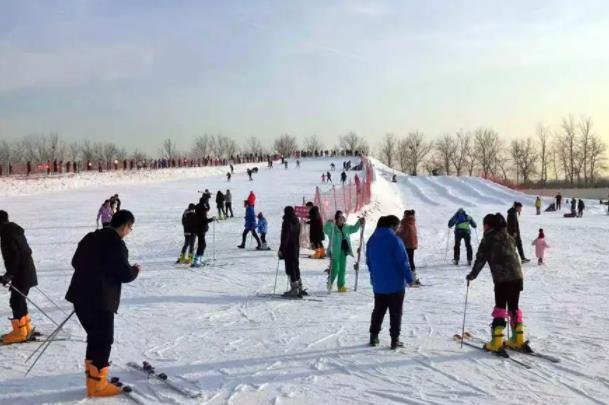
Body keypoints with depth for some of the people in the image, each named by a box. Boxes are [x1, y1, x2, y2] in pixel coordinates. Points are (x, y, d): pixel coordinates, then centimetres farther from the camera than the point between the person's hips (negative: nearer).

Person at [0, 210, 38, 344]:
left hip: (21, 273, -10)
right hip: (27, 270, 10)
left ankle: (20, 332, 3)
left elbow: (13, 256, -24)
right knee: (19, 299, 17)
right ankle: (27, 327, 27)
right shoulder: (15, 230, 13)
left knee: (16, 301, -3)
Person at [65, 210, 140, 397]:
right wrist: (135, 270, 5)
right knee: (103, 341, 3)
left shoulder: (90, 237, 10)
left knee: (95, 337, 20)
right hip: (101, 301, -9)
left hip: (81, 296, 9)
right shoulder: (116, 244, -16)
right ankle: (97, 385, 9)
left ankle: (92, 376, 28)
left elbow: (76, 262, 20)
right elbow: (125, 274, -15)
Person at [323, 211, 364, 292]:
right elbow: (326, 230, -27)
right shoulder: (332, 228, -10)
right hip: (335, 251, -6)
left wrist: (359, 222, 11)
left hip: (344, 250, 6)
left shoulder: (346, 227, 10)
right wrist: (329, 223, -43)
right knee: (335, 269, -5)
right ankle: (330, 284, 18)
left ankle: (341, 286, 20)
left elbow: (354, 229, 22)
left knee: (342, 268, 10)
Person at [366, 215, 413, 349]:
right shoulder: (394, 240, -16)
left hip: (378, 284, 6)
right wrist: (409, 278, -6)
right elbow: (403, 261, -16)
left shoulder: (372, 240, 5)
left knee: (378, 311, 17)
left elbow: (369, 261, 13)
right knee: (395, 313, 5)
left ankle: (374, 337, 20)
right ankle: (395, 339, 7)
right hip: (395, 283, -6)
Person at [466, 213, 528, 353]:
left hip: (501, 278, -6)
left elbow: (480, 259, -1)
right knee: (514, 308, 15)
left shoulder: (488, 239, -2)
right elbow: (513, 255, 18)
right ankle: (518, 339, 19)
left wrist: (472, 275, 10)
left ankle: (497, 342, -2)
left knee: (500, 308, -1)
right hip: (517, 276, 6)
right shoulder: (509, 237, 15)